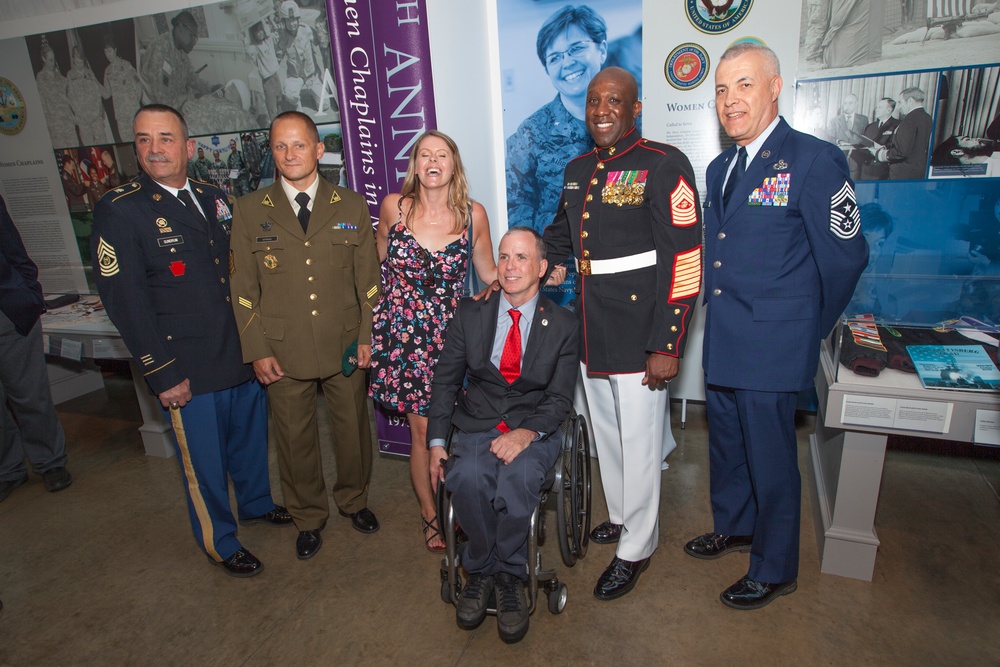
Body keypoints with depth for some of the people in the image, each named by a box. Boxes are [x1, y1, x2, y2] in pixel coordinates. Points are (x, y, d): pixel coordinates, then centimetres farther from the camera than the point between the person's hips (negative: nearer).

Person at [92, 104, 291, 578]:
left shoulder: (213, 199, 8)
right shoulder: (119, 210, -10)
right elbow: (124, 300, -12)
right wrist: (162, 373, -14)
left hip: (242, 352, 6)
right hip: (188, 369, -5)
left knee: (250, 436, 21)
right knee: (204, 460, 10)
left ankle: (256, 503, 47)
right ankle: (220, 543, 32)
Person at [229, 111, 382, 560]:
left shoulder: (351, 207, 3)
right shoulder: (250, 210, 1)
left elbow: (368, 278, 4)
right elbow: (243, 287, 1)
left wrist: (366, 337, -1)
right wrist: (257, 351, -4)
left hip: (344, 346, 1)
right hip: (283, 351, 0)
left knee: (352, 428, 14)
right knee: (294, 438, 12)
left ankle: (353, 499, 41)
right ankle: (308, 518, 35)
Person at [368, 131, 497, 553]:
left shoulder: (473, 214, 0)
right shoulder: (394, 207, 0)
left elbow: (490, 272, 10)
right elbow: (376, 257, 16)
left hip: (451, 334, 0)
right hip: (403, 333, 0)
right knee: (422, 430, 4)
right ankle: (430, 514, 26)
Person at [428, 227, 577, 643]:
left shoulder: (563, 325, 3)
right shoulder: (470, 315, 7)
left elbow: (559, 399, -1)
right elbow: (446, 380, 8)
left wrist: (527, 433, -21)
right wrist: (437, 441, -3)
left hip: (534, 429, -1)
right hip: (477, 425, 2)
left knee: (518, 476, -33)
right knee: (468, 477, -30)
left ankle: (509, 575, -7)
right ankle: (483, 569, -3)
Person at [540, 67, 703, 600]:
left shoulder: (664, 166, -11)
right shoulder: (577, 170, 11)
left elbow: (684, 261, -16)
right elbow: (559, 236, 23)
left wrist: (667, 345, -19)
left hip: (638, 335, -7)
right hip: (590, 332, 7)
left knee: (638, 442, 6)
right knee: (605, 435, 20)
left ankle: (636, 547, 27)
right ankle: (620, 516, 43)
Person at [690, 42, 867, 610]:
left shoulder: (815, 160, -13)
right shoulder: (721, 167, 11)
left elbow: (846, 255, -10)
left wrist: (811, 330, 0)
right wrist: (722, 316, 13)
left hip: (773, 346, -7)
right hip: (722, 341, 7)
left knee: (770, 457, 6)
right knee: (726, 441, 21)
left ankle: (776, 570, 28)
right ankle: (735, 526, 46)